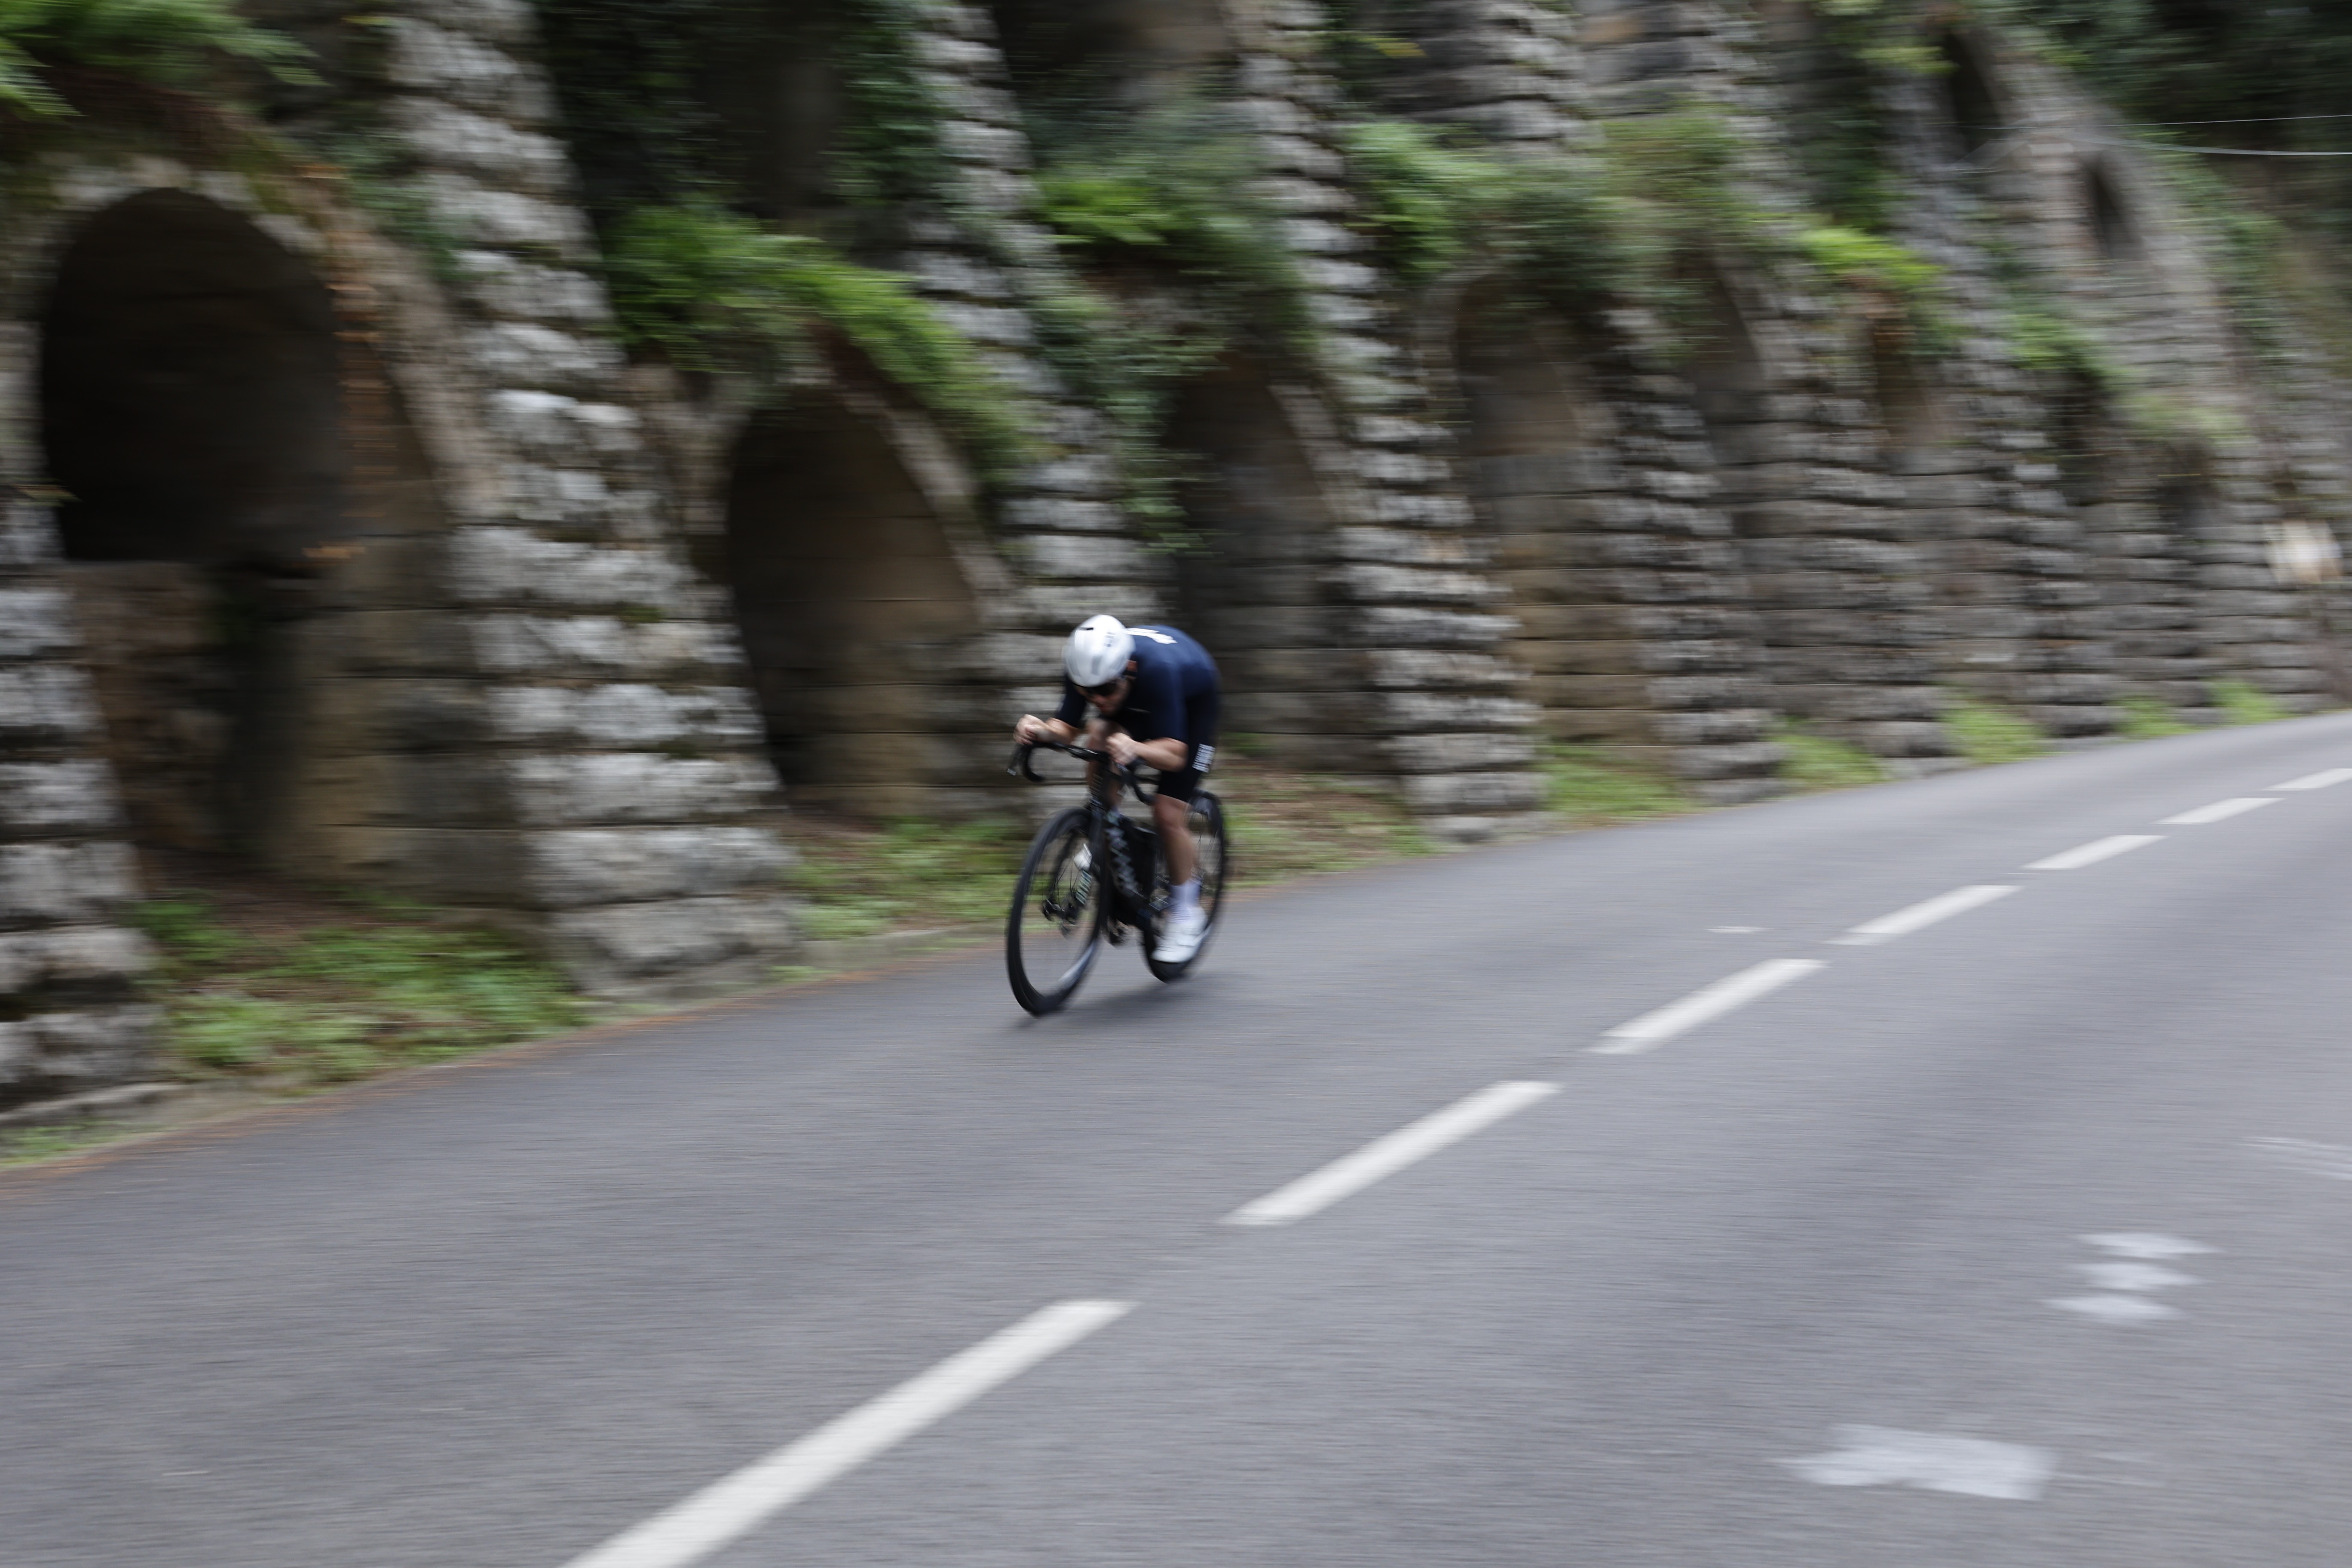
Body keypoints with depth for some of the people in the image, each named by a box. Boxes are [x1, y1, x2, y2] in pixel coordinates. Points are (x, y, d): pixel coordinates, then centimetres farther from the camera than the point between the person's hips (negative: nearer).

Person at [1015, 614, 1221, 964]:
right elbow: (1067, 728, -23)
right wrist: (1042, 730, -46)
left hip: (1192, 702, -5)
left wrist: (1135, 749, -64)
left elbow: (1174, 754, -44)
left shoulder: (1158, 669, -44)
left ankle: (1186, 915, 6)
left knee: (1168, 814, -14)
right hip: (1136, 702, 5)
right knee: (1099, 735, -27)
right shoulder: (1084, 667, -31)